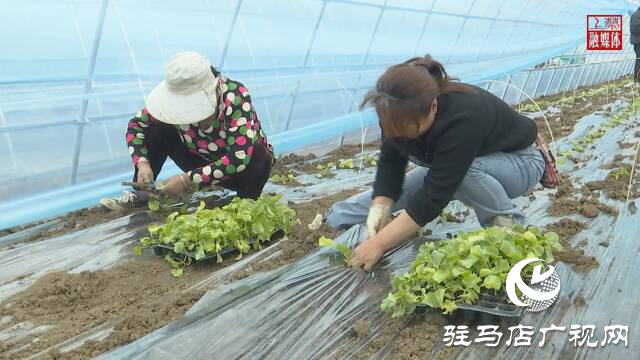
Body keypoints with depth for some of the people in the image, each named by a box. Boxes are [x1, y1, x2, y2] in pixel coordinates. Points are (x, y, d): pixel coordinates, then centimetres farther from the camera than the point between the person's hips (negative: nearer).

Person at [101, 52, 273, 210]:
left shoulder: (236, 96, -31)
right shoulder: (180, 95, -17)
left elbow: (240, 158, -40)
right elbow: (136, 125, -6)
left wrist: (187, 180, -40)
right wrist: (142, 163, -25)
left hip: (241, 168, -4)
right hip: (204, 164, 4)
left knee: (259, 156, -36)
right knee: (158, 128, -12)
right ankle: (141, 194, -4)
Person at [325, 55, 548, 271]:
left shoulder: (464, 120, -42)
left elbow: (434, 195, -42)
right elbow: (390, 160, -13)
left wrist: (379, 243, -41)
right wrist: (380, 206, -28)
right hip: (449, 166, 6)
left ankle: (507, 221, -18)